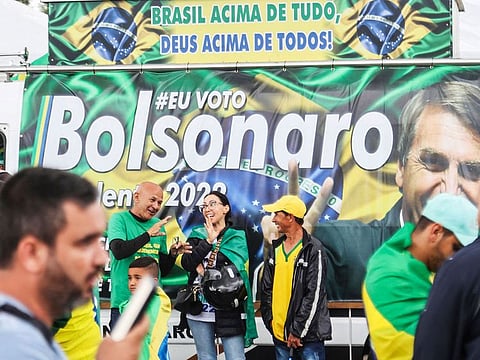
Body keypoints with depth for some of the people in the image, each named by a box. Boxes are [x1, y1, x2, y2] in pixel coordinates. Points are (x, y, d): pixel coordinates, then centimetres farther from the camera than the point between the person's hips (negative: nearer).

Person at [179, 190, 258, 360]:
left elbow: (233, 265, -12)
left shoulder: (237, 238, 5)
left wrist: (204, 267, -7)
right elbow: (186, 263, -4)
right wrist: (209, 241, -9)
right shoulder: (197, 235, 11)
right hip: (199, 310, 3)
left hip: (228, 311, -3)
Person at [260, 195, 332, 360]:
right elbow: (267, 288, 14)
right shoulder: (276, 248, 12)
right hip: (279, 332, 6)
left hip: (308, 334, -6)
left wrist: (298, 331, -14)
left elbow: (314, 295, -13)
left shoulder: (314, 250, -8)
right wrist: (270, 320, 3)